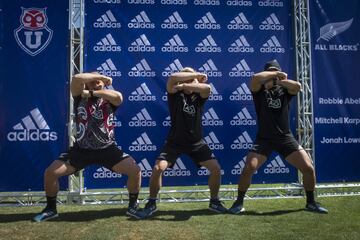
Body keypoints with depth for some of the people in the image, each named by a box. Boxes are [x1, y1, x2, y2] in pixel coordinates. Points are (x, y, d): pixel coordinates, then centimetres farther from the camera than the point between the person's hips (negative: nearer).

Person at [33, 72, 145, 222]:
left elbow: (118, 96, -28)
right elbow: (77, 78, -22)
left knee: (135, 170, -15)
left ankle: (133, 207, 9)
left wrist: (91, 93, -21)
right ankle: (51, 209, 18)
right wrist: (100, 75, -15)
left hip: (107, 149, 0)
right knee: (50, 173, -7)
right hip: (81, 149, 1)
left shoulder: (109, 100, -3)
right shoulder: (80, 97, -2)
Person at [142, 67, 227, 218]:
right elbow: (172, 78, -28)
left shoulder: (199, 95, -2)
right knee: (158, 168, -18)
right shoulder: (175, 93, -6)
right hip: (174, 141, -2)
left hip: (196, 142, 2)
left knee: (216, 169, -5)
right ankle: (151, 203, 4)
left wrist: (186, 86, -30)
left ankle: (214, 201, 18)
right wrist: (196, 75, -21)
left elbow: (207, 88, -27)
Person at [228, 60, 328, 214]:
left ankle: (311, 202, 19)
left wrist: (279, 80, -9)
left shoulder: (285, 90, 8)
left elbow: (298, 86, -15)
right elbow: (255, 77, -21)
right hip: (264, 139, -2)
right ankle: (239, 202, 2)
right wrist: (273, 74, -10)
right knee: (249, 168, -18)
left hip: (285, 138, 2)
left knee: (308, 168, -3)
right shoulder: (260, 90, 1)